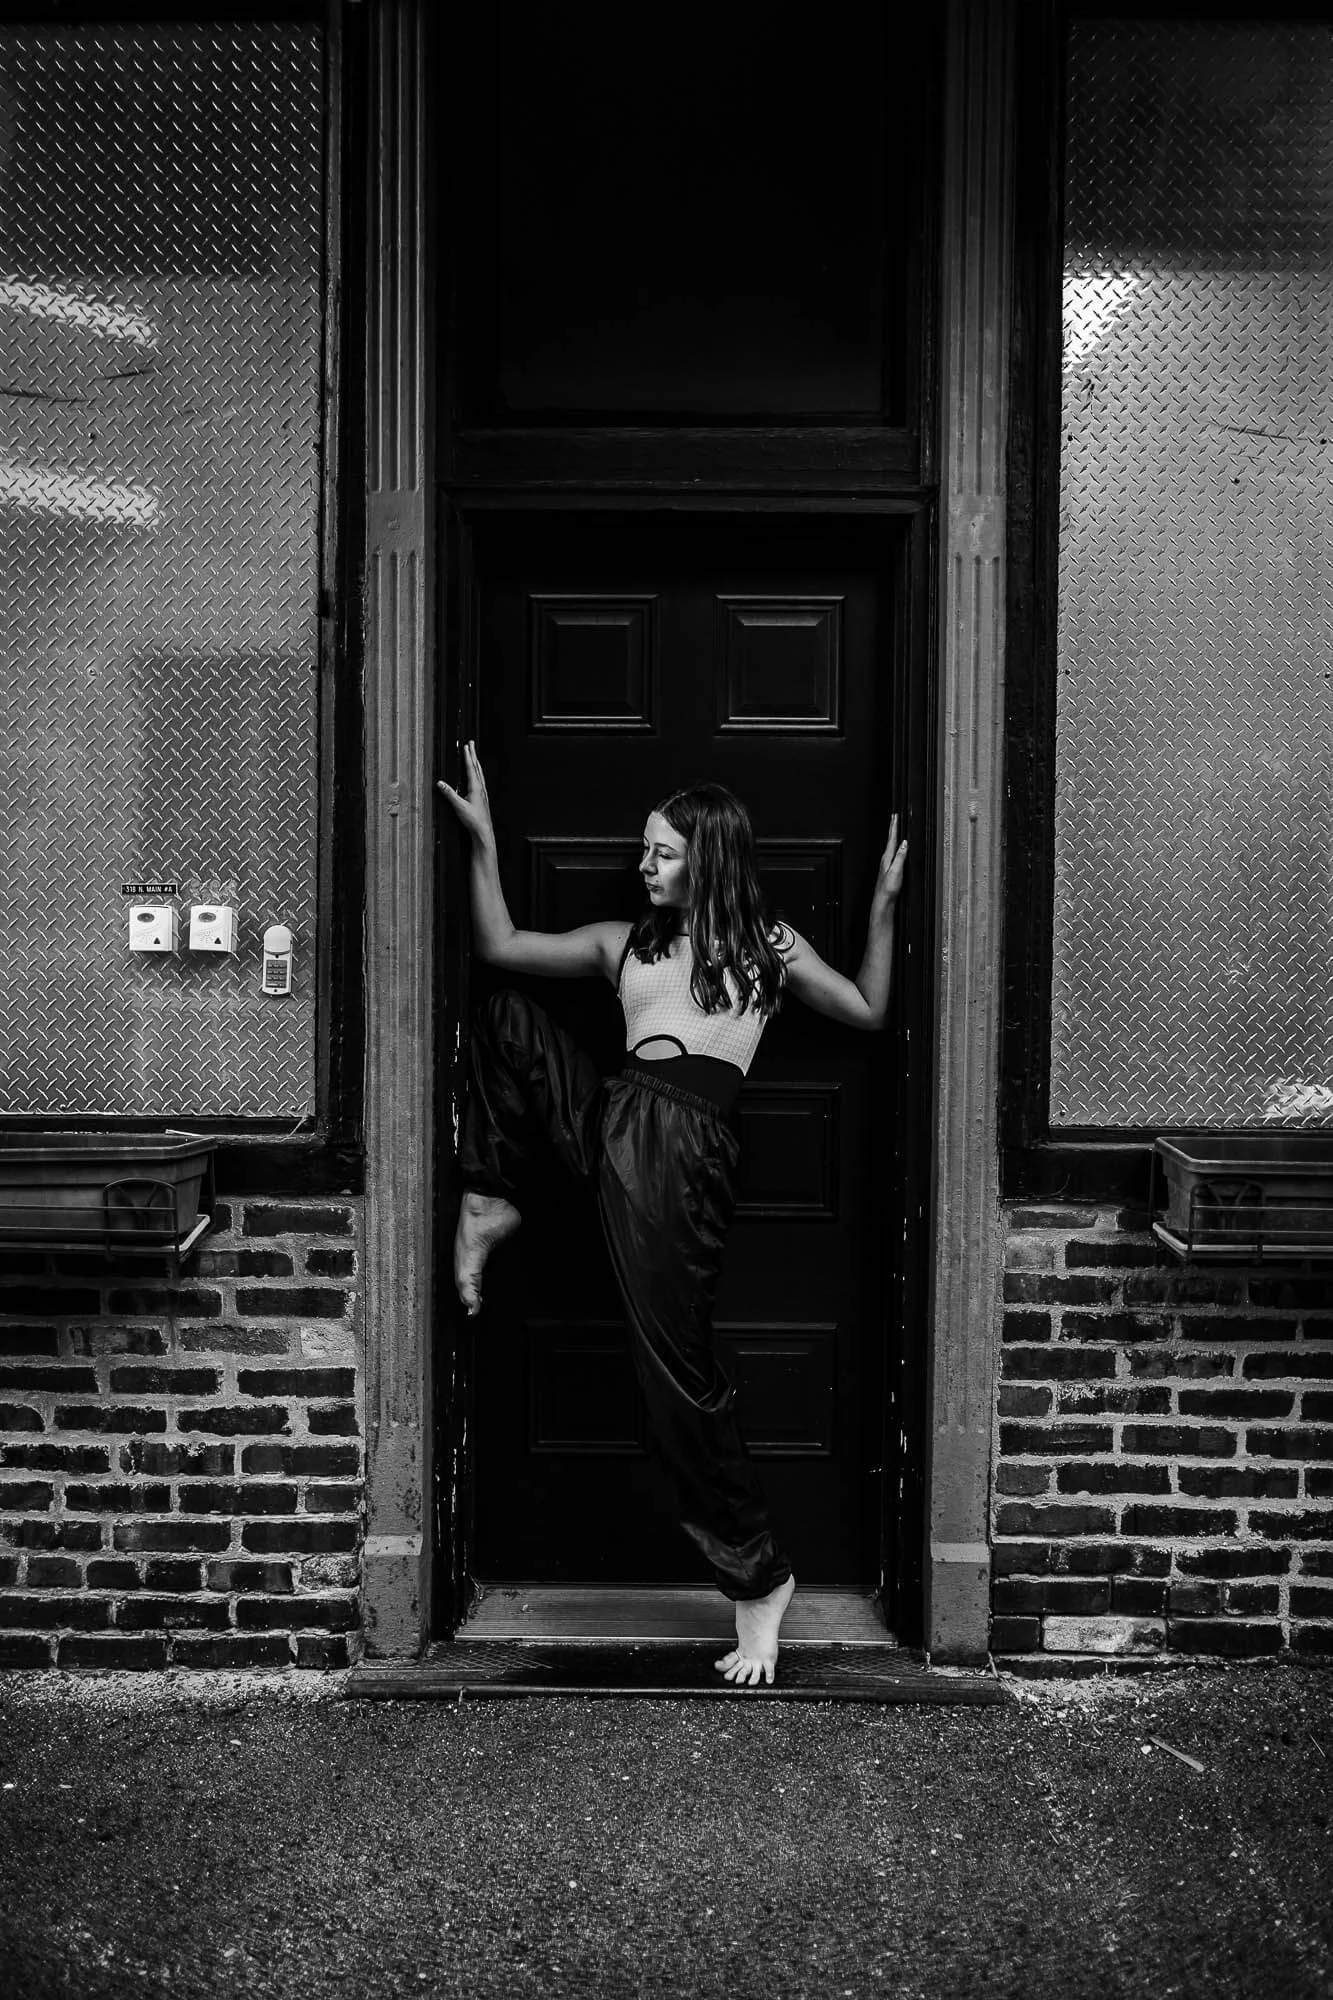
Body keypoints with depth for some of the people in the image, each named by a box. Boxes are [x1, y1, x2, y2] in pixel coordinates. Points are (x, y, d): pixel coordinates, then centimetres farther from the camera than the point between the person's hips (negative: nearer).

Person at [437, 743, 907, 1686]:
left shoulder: (767, 945, 16)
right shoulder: (624, 941, 22)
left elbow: (869, 1012, 18)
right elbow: (499, 946, 20)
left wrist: (883, 908, 11)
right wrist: (484, 839, 17)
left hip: (686, 1148, -4)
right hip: (612, 1119, 5)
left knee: (680, 1370, -7)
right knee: (507, 1013, -7)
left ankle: (759, 1574, 9)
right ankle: (494, 1200, 5)